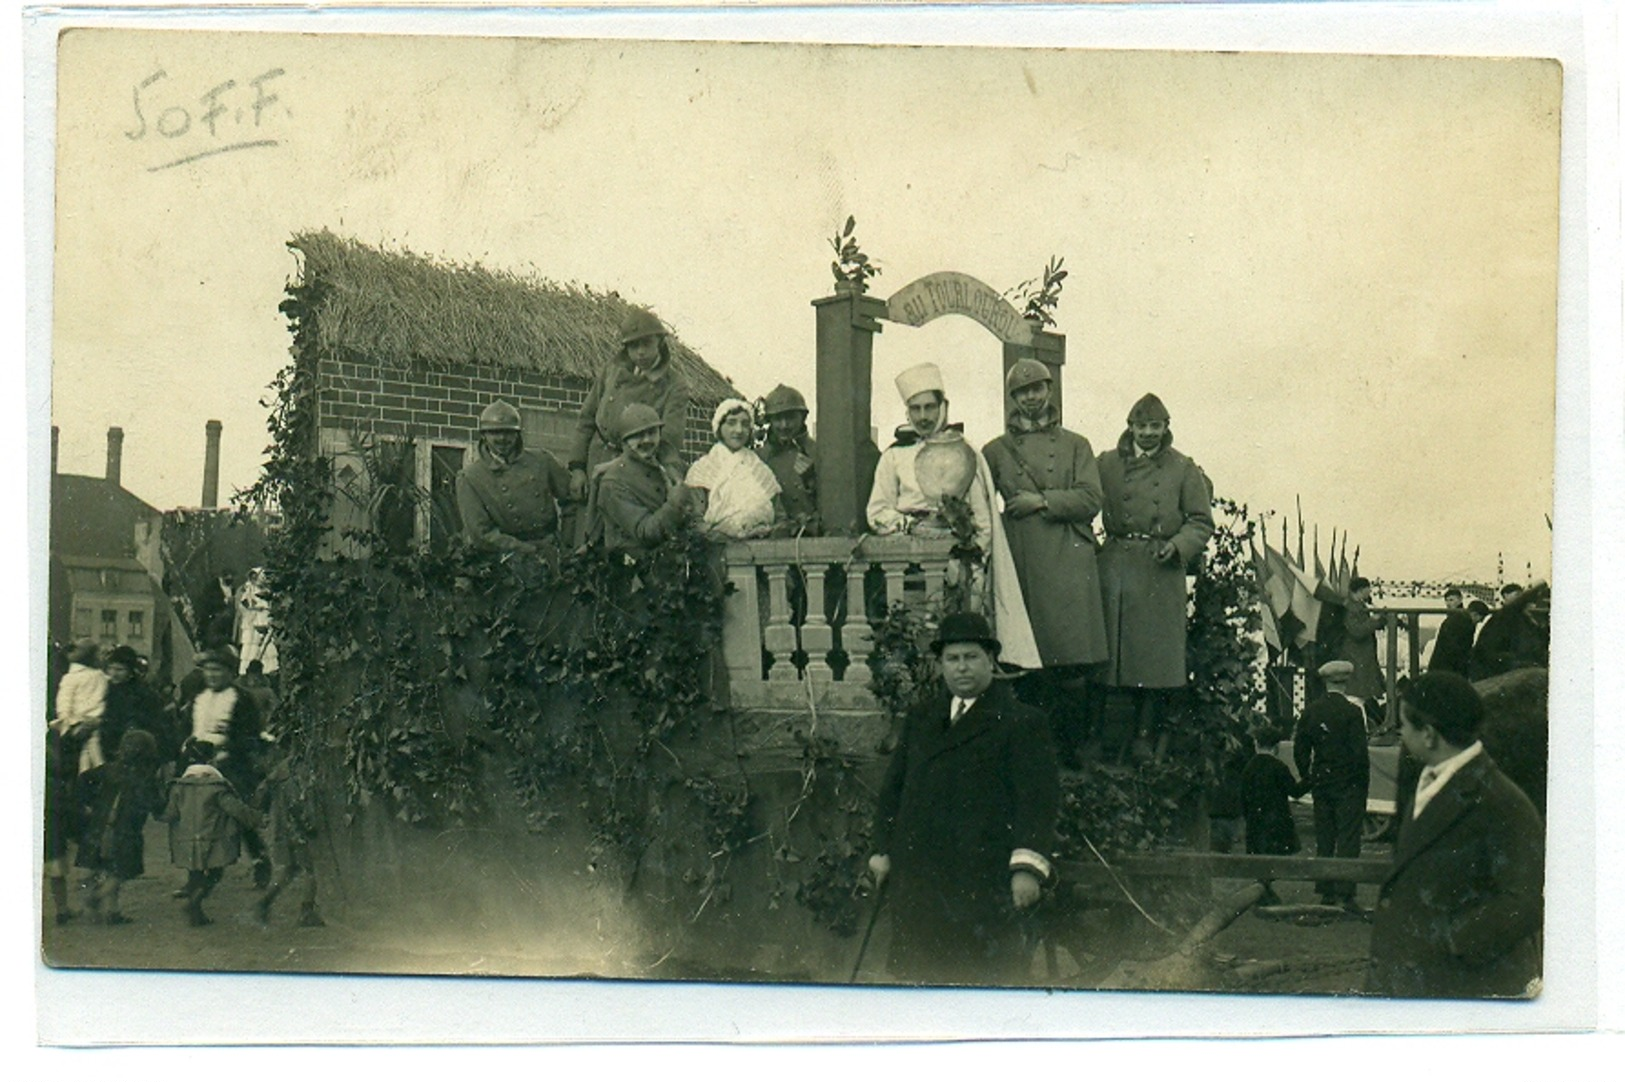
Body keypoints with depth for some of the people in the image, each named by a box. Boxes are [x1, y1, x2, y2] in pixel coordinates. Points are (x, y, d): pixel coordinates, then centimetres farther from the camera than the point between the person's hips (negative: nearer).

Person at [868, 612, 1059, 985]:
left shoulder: (1020, 722, 2)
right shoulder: (920, 719, 18)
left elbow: (1038, 797, -6)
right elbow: (893, 787, 21)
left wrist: (1028, 866, -17)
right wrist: (883, 849, 13)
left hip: (984, 879, -5)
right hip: (917, 877, 5)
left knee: (983, 975, -5)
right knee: (928, 975, 5)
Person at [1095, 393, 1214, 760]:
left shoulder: (1184, 469, 8)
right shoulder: (1107, 464, 10)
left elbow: (1201, 522, 7)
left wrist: (1177, 546, -10)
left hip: (1162, 574, 0)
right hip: (1116, 568, 0)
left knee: (1156, 657, -2)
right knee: (1111, 655, -1)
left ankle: (1145, 737, 6)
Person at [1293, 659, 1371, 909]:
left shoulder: (1310, 712, 3)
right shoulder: (1352, 710, -12)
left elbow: (1300, 750, 6)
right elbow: (1360, 751, -13)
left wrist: (1308, 780, 15)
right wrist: (1364, 781, -3)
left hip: (1321, 784, 5)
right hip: (1348, 785, -5)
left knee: (1323, 840, 11)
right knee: (1348, 841, -2)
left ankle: (1325, 892, 14)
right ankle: (1344, 895, -6)